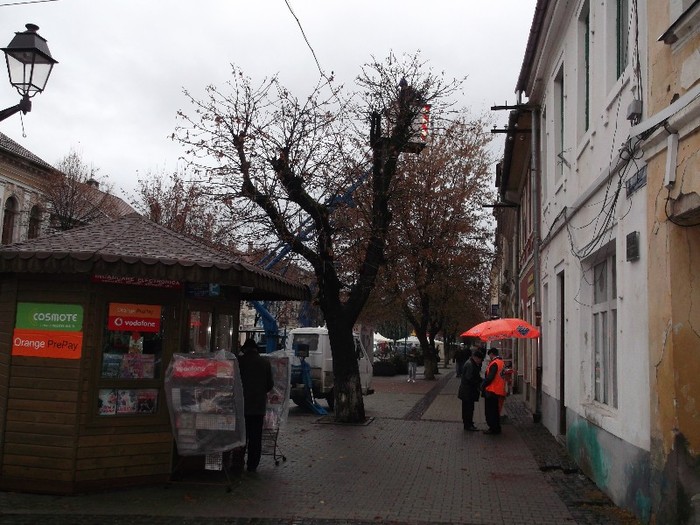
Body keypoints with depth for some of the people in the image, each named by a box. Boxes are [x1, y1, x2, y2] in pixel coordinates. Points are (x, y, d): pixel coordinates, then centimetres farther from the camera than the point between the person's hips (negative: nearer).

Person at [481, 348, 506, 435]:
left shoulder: (494, 364, -18)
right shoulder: (501, 362, 11)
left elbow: (489, 377, -22)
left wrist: (483, 385, -10)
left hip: (492, 391, -9)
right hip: (499, 391, 9)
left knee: (490, 411, 0)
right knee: (495, 411, 17)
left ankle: (493, 428, 2)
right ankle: (496, 428, 22)